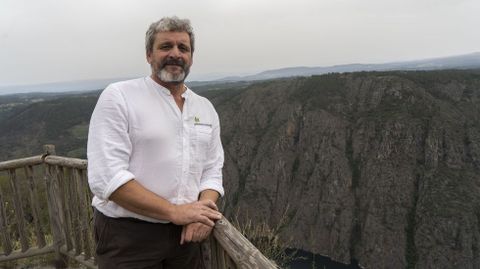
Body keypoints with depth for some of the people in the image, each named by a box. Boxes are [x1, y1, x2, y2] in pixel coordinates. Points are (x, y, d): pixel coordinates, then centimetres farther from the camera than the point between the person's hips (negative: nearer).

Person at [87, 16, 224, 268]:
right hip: (128, 236, -5)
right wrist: (175, 211, -20)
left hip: (185, 233, 5)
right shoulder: (118, 97, -11)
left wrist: (202, 211, -13)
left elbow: (212, 171, 6)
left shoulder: (206, 108, 6)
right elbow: (106, 177, -19)